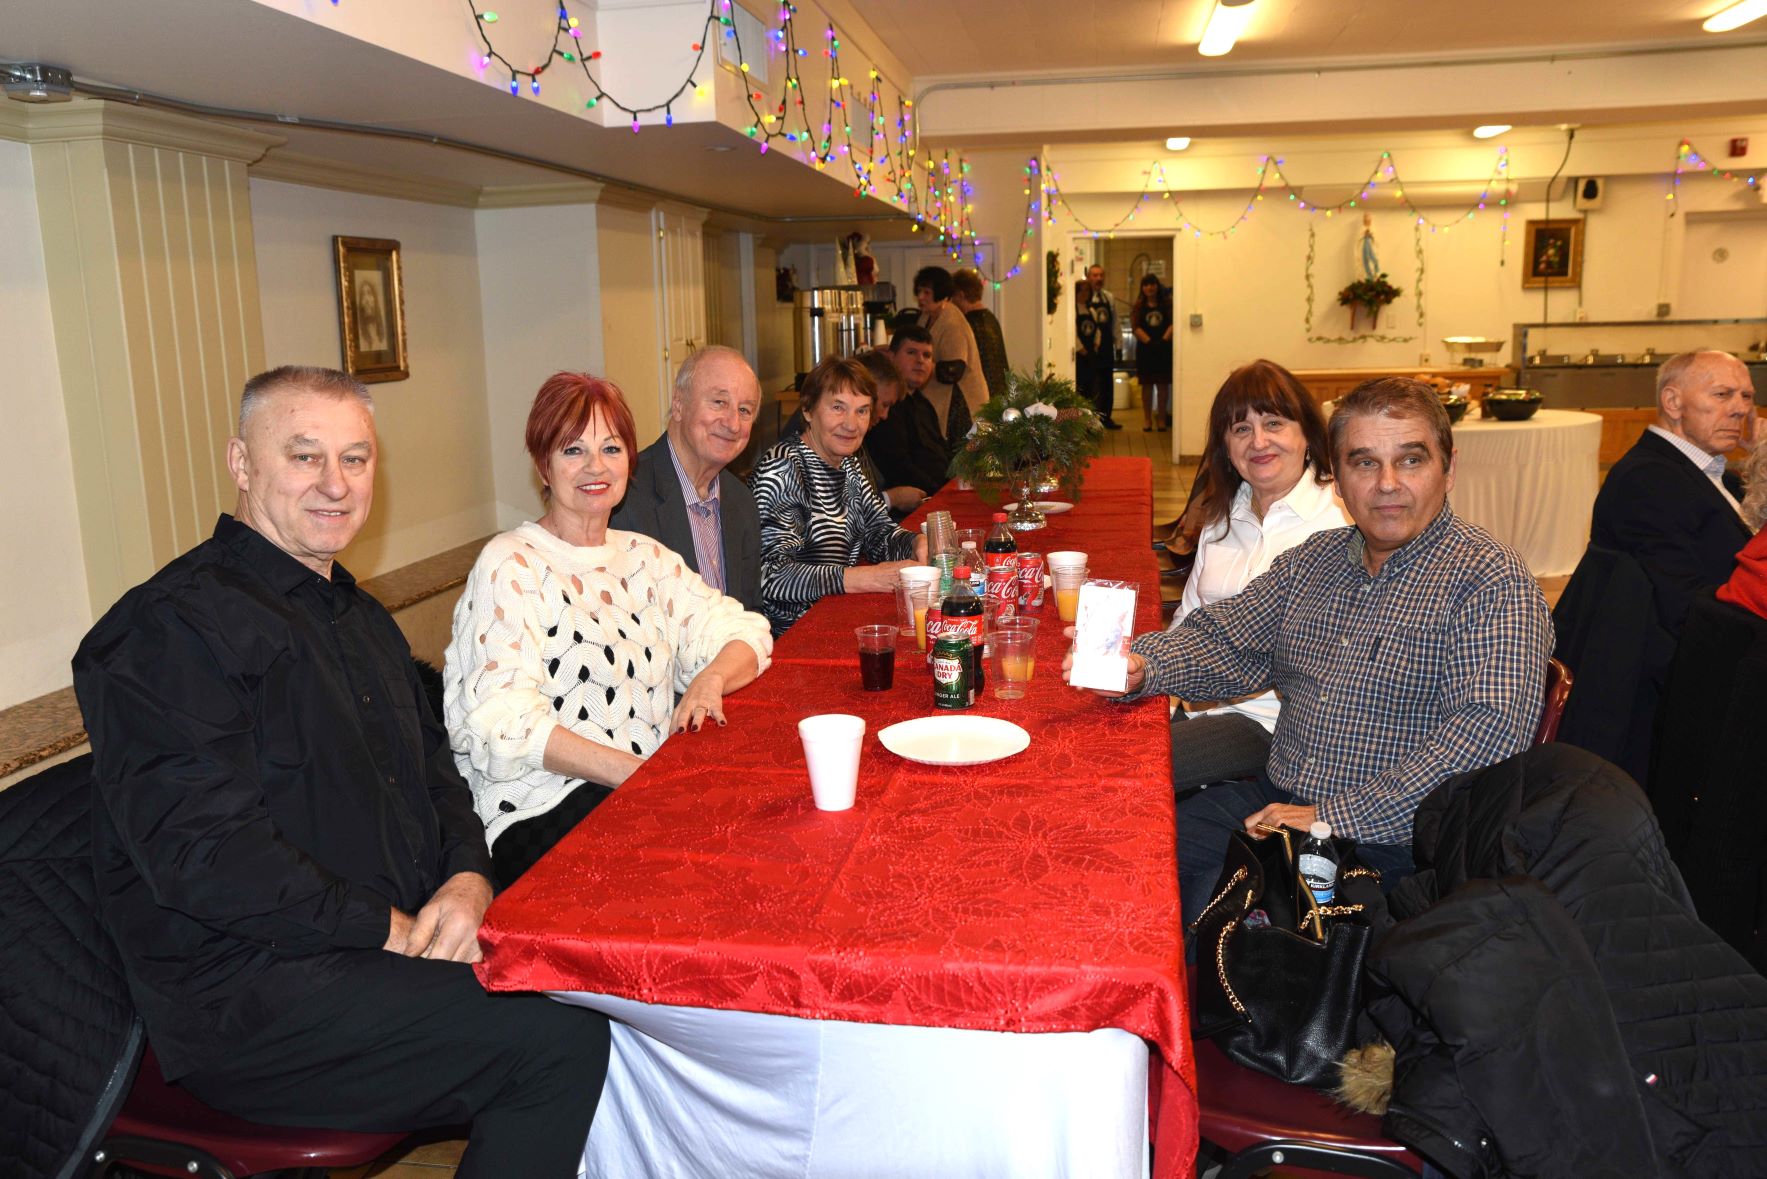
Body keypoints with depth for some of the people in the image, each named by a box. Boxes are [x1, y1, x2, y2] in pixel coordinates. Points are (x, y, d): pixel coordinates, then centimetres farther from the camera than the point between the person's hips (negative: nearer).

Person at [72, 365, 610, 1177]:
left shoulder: (359, 617, 17)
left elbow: (433, 768, 18)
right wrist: (391, 929, -17)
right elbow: (208, 855, -20)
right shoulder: (171, 628, -12)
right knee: (561, 1037, -22)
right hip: (246, 1001, -8)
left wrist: (468, 877, -3)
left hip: (407, 938, 8)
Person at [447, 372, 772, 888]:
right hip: (544, 812, -6)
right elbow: (504, 720, -13)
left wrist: (712, 678, -11)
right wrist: (638, 772, -22)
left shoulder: (647, 558, 17)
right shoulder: (511, 567, -2)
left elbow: (744, 632, 13)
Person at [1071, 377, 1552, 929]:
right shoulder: (1314, 558, 13)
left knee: (1207, 899, -27)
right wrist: (1139, 664, -10)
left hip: (1389, 840, -6)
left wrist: (1334, 818, -23)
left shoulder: (1491, 581, -8)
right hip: (1274, 801, 6)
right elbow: (1226, 641, 14)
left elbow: (1490, 727, -20)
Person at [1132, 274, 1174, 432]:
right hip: (1145, 348, 0)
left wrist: (1163, 340, -18)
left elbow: (1173, 324, -4)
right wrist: (1149, 342, -18)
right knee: (1147, 384, 3)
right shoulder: (1139, 305, 4)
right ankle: (1147, 419, 9)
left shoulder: (1167, 302, 4)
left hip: (1164, 348, 0)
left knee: (1163, 384, 2)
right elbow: (1136, 327, -5)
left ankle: (1162, 419, 9)